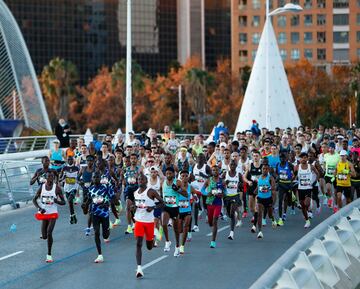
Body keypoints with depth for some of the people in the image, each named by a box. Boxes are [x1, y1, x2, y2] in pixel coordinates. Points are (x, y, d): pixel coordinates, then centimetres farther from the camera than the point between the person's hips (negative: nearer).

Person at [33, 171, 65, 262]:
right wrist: (39, 208, -12)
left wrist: (56, 201, -24)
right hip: (44, 213, 3)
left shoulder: (57, 188, -6)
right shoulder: (42, 187, 0)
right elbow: (34, 199, 6)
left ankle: (49, 255, -7)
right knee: (44, 236, 5)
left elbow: (63, 202, -2)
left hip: (53, 214, -3)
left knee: (49, 233, -18)